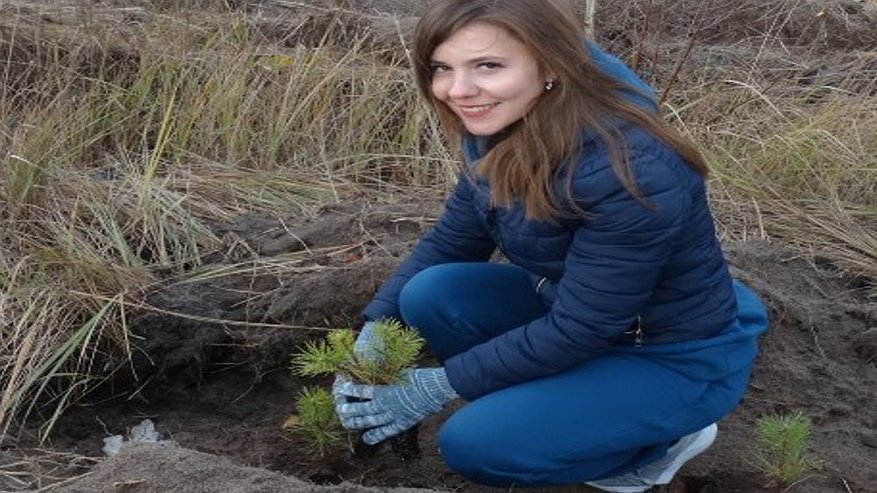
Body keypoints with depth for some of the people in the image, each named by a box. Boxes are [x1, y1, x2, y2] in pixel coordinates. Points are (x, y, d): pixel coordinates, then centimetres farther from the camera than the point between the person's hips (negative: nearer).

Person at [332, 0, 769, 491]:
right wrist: (374, 333, -11)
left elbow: (579, 331, -28)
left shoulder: (628, 171, -35)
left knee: (475, 443, -20)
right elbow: (452, 240, 1)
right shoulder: (501, 128, -11)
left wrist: (441, 385, -21)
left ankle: (663, 435, 3)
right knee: (429, 295, -12)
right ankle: (586, 399, 7)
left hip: (677, 356, -7)